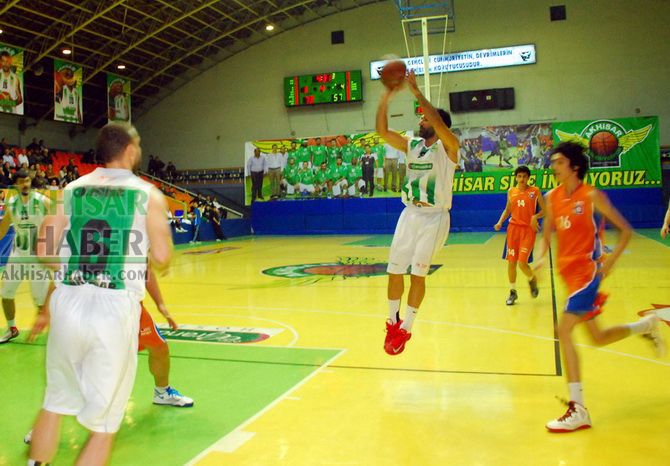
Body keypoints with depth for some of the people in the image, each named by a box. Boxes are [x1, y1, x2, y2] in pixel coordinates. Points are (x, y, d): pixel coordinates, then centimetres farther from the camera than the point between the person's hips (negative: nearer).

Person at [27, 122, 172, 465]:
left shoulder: (72, 189, 9)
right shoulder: (149, 194, 1)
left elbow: (45, 251, 5)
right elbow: (161, 259, -5)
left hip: (69, 302, 3)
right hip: (117, 308, -3)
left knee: (55, 402, 22)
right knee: (102, 422, 9)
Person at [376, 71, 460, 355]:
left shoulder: (448, 146, -8)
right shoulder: (411, 146, 8)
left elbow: (438, 122, -27)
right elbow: (382, 131, 0)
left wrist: (416, 91, -25)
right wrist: (386, 96, -8)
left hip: (434, 217, -5)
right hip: (410, 214, 6)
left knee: (418, 274, -3)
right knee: (394, 270, 6)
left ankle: (406, 328, 11)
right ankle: (393, 322, 23)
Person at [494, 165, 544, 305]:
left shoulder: (535, 191, -2)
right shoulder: (511, 191, 7)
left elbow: (544, 210, 0)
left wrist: (536, 216, -19)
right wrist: (500, 222, 3)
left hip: (528, 229, -3)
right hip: (513, 228, 3)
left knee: (522, 262, -13)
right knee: (511, 262, 3)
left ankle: (532, 280, 21)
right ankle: (513, 292, 19)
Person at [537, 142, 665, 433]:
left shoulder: (591, 196, -9)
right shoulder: (552, 197, 7)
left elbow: (625, 230, -5)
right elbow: (547, 234, 17)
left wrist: (610, 261, -17)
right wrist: (541, 258, -1)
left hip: (587, 271, -7)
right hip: (568, 272, 7)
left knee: (564, 331, -18)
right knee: (598, 338, 17)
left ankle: (578, 411, -10)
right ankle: (647, 325, 45)